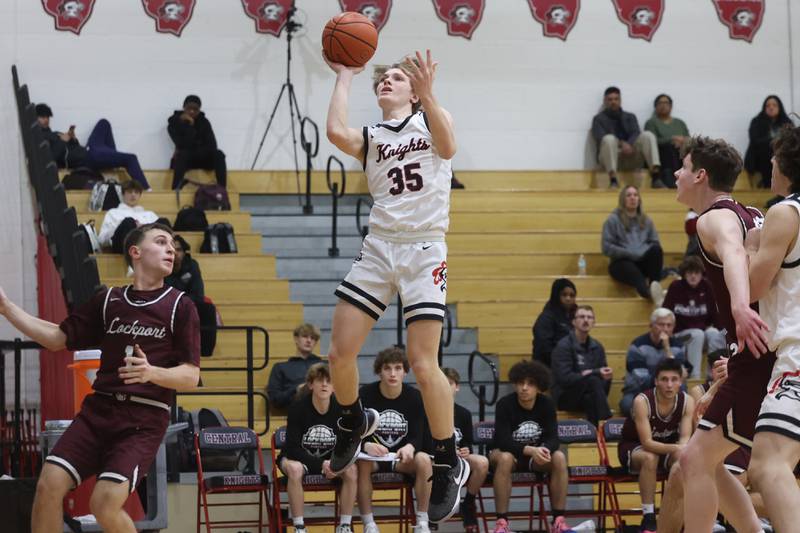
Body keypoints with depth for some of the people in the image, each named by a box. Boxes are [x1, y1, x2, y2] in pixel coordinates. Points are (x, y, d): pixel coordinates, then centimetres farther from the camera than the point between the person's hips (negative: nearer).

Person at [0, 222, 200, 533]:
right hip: (99, 408, 4)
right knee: (49, 485, -12)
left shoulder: (180, 307, 2)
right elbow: (59, 338, 19)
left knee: (105, 504, -20)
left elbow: (191, 376, -3)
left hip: (145, 420, -4)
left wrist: (152, 372, -23)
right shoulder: (108, 301, 13)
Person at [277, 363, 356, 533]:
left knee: (351, 470, -27)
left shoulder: (341, 408, -11)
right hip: (297, 457, -3)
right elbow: (293, 448, -19)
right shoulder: (298, 408, -19)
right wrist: (321, 464, -30)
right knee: (295, 469, -38)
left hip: (330, 459, 3)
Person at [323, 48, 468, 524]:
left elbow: (448, 147, -16)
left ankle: (450, 465, 1)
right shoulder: (370, 139, 15)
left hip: (425, 250, -4)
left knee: (423, 364, -13)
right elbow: (336, 133, -10)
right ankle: (355, 423, 30)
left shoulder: (430, 120, 9)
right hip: (379, 248, 4)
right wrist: (345, 76, 2)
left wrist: (428, 93, -29)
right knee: (340, 352, -2)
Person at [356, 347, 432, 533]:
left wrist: (409, 448, -33)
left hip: (402, 456, 1)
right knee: (362, 462, -36)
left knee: (424, 460, -31)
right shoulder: (365, 395, -8)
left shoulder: (414, 397, -4)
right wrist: (366, 446, -35)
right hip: (373, 455, -1)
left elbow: (418, 436, -7)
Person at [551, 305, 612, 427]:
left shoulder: (597, 347, 11)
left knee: (591, 399, -32)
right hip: (566, 396, -5)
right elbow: (564, 378, -20)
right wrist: (596, 373, -22)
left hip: (588, 395, 5)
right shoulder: (563, 346, -9)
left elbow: (604, 375, 13)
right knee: (593, 381, -32)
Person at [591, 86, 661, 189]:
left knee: (647, 135, -21)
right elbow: (600, 138, -7)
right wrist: (621, 144, -22)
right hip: (610, 157, -3)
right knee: (609, 139, -34)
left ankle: (655, 176, -39)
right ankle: (613, 180, -44)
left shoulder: (630, 117, 21)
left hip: (631, 157, 3)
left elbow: (636, 133, 2)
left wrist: (629, 144, -21)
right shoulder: (599, 119, 11)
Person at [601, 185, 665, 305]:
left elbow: (655, 243, 12)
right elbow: (607, 248, -3)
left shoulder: (646, 220, 19)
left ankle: (655, 285, -45)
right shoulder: (613, 220, 6)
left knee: (656, 249, -30)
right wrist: (632, 254, -11)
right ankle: (650, 292, -75)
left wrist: (645, 253, -10)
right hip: (622, 262, -4)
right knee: (632, 270, -41)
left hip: (643, 262, 4)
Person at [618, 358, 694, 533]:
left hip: (667, 447, 4)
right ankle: (648, 518, -32)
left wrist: (682, 450, -45)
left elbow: (685, 438, -20)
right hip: (633, 447, -4)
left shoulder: (687, 402, -15)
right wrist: (676, 448, -50)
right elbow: (647, 443, -34)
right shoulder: (642, 401, -28)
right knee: (649, 457, -37)